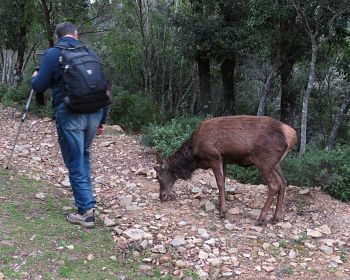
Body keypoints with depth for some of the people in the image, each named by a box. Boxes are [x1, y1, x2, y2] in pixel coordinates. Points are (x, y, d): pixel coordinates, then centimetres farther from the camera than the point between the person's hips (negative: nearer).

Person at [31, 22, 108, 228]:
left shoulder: (52, 54, -2)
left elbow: (39, 86, -3)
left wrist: (35, 77, 22)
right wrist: (102, 119, 19)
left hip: (69, 114, -5)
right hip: (94, 113, 5)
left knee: (76, 164, 2)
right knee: (83, 155, 24)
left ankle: (86, 211, 3)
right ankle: (88, 201, 27)